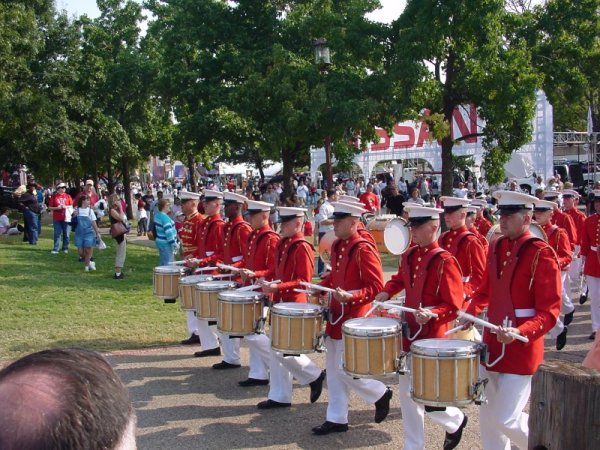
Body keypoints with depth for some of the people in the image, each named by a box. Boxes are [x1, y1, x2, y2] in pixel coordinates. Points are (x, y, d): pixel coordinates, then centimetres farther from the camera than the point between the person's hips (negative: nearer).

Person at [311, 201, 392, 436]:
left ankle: (381, 394, 19)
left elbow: (377, 288, -17)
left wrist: (350, 296, -28)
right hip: (336, 316, 9)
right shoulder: (337, 246, 8)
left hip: (353, 319, -9)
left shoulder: (364, 249, -17)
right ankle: (336, 419, 19)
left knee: (345, 369, -4)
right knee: (333, 370, 11)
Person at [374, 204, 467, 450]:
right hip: (409, 332, 7)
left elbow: (453, 306, -17)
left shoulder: (445, 261, -17)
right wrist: (386, 292, 6)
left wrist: (431, 314, -33)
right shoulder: (408, 256, 5)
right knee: (407, 394, 11)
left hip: (432, 336, -7)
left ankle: (456, 420, 29)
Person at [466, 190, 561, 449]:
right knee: (488, 418, 13)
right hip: (492, 344, 7)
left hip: (521, 348, -7)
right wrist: (471, 313, 4)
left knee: (506, 420, -4)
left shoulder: (541, 254, -14)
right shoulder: (497, 247, 6)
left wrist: (520, 333, -29)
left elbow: (549, 312, -16)